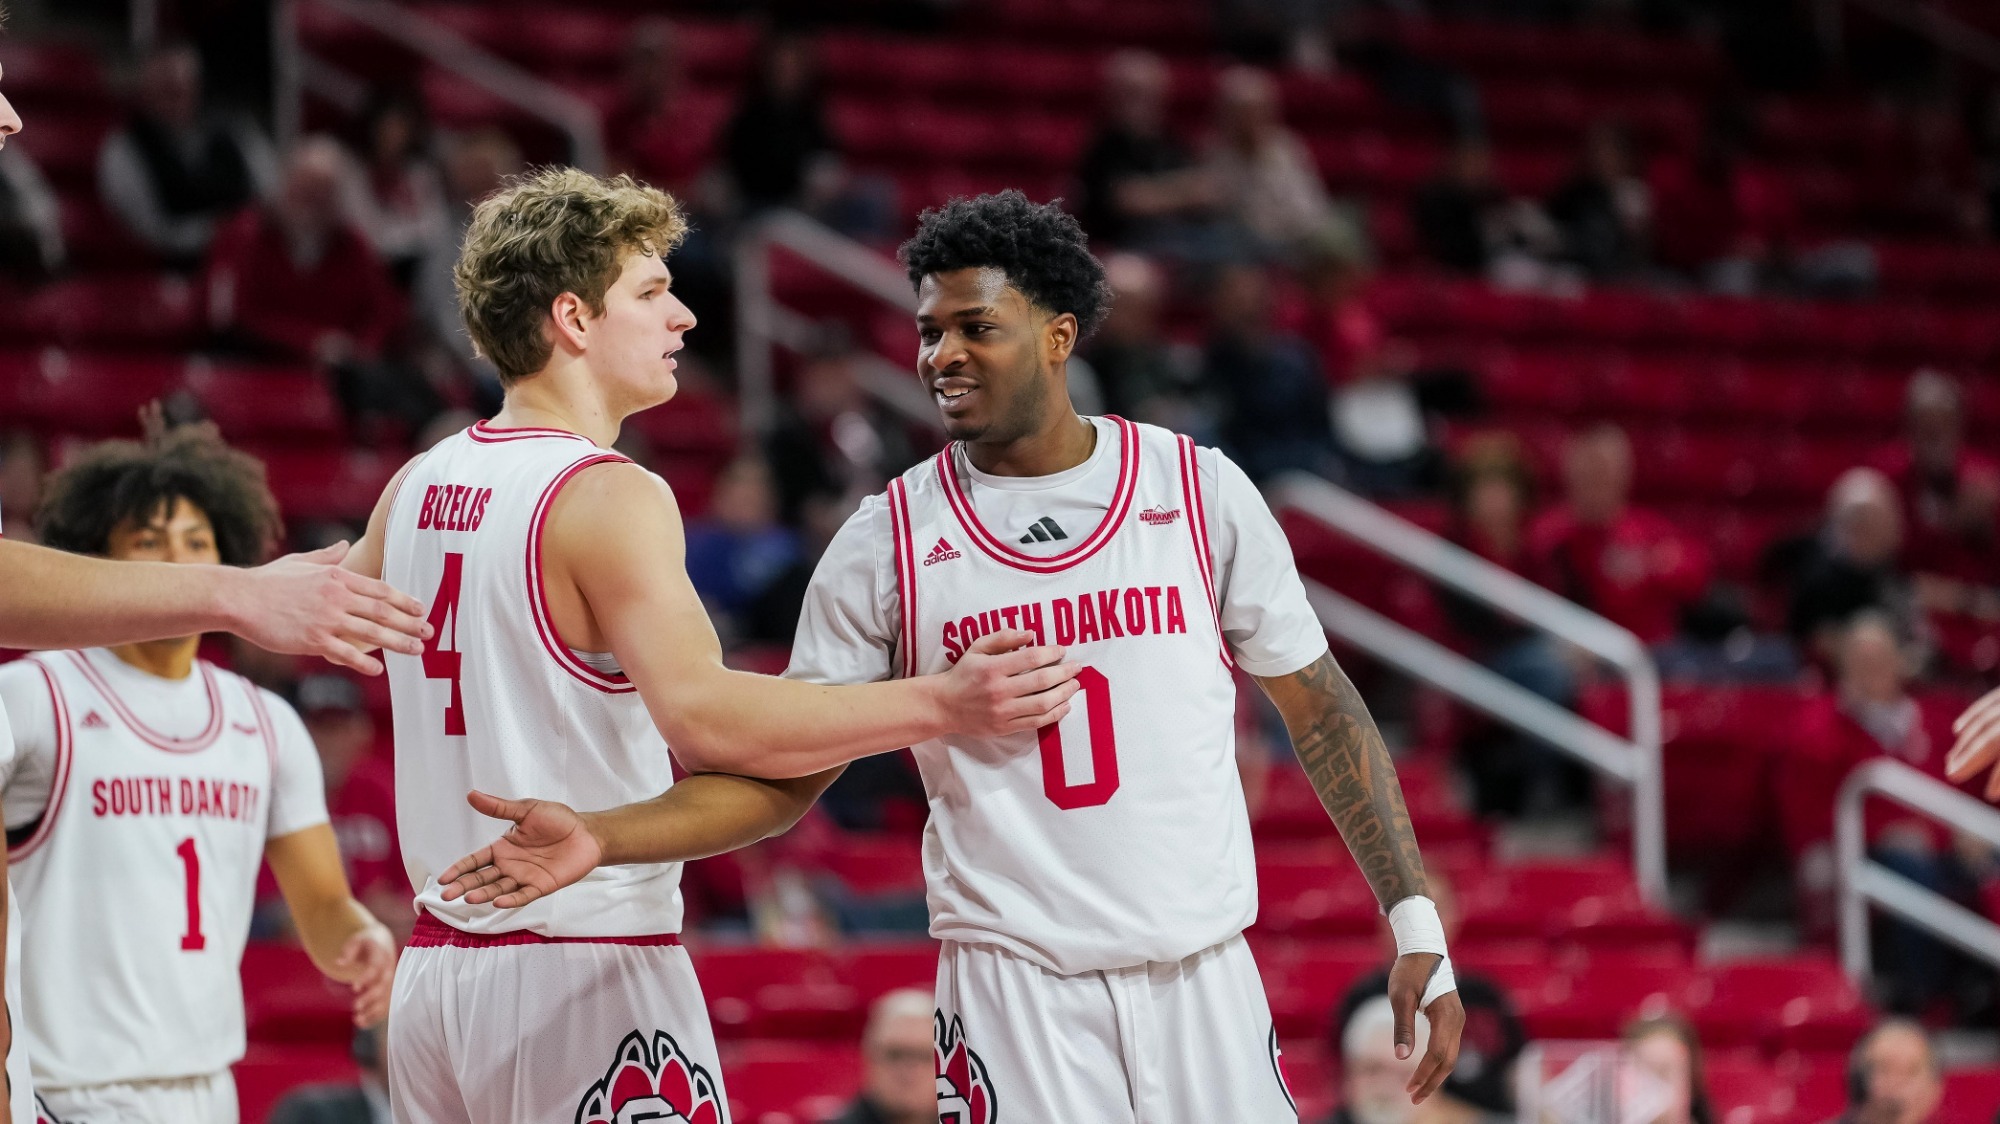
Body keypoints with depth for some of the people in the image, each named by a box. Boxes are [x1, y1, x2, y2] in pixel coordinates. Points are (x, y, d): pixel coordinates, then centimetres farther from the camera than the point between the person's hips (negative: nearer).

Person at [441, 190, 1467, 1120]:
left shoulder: (1201, 493, 3)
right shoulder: (887, 542, 1)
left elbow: (1320, 708, 9)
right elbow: (777, 769, 3)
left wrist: (1415, 922, 3)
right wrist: (600, 838, -13)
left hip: (1202, 970, 1)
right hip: (1013, 988, -1)